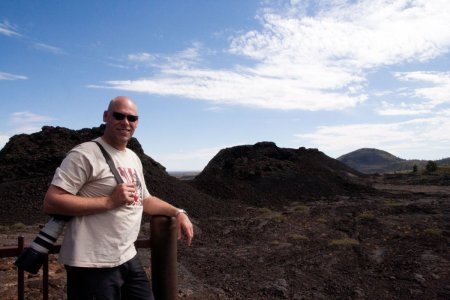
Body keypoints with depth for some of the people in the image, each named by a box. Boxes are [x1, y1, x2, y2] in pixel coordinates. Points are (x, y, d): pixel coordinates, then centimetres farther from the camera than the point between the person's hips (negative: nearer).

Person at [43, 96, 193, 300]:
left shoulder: (134, 158, 13)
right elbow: (51, 203, -19)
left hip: (128, 259, 8)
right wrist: (109, 201, -23)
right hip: (93, 265, -8)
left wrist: (178, 213, 11)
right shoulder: (85, 154, -14)